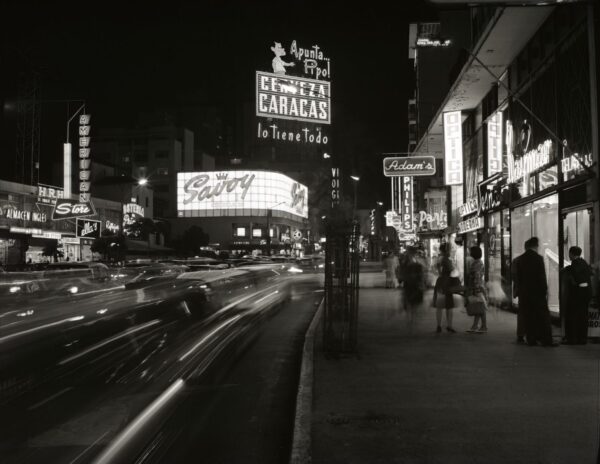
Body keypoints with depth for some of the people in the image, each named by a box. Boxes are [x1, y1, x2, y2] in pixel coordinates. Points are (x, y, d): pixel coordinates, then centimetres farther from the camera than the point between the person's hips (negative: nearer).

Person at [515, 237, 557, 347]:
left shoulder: (520, 259, 5)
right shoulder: (538, 258, -11)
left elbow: (518, 277, 8)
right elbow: (542, 277, -12)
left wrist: (520, 291, 14)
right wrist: (545, 291, -5)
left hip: (524, 293, 5)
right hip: (537, 292, -5)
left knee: (529, 317, 8)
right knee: (543, 317, 1)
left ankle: (531, 340, 8)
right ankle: (546, 340, -1)